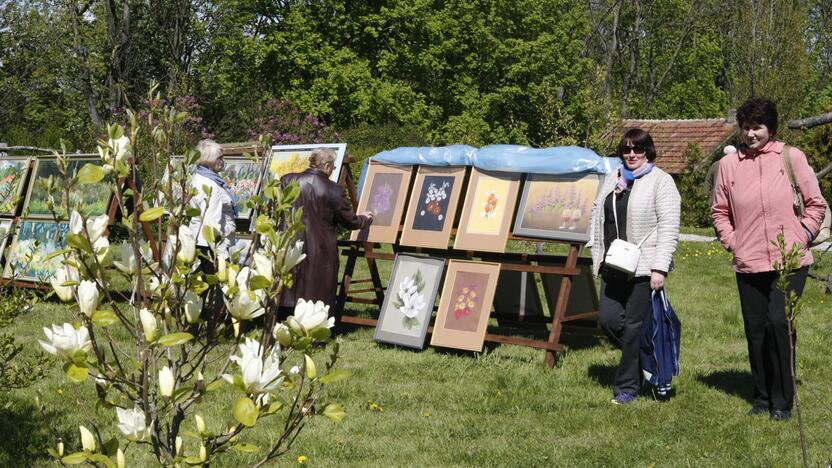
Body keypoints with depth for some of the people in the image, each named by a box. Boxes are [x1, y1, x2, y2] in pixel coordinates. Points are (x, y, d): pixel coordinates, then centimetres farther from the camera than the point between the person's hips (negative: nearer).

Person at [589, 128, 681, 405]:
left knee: (634, 325, -3)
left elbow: (669, 227, -10)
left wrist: (659, 268, -16)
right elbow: (597, 218, 23)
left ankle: (627, 387, 9)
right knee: (608, 319, 1)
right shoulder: (612, 179, 16)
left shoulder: (661, 181, -4)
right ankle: (640, 361, 25)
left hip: (643, 268, -6)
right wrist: (598, 257, 17)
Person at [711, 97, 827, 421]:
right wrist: (731, 242, 4)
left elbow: (816, 204, 6)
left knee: (778, 322, -13)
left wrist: (802, 236, -4)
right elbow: (719, 211, 17)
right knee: (755, 330, 8)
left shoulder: (791, 157, 0)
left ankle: (782, 401, 0)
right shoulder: (729, 164, 6)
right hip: (748, 265, 3)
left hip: (789, 261, -3)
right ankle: (763, 398, 22)